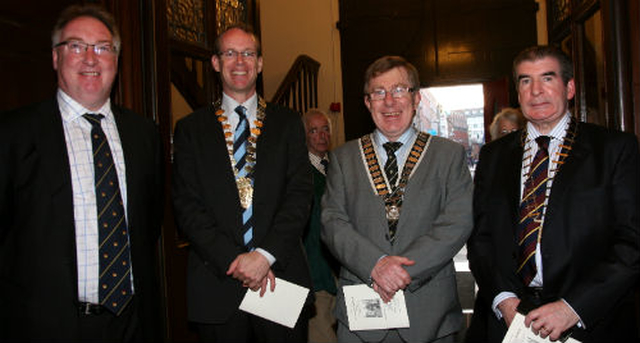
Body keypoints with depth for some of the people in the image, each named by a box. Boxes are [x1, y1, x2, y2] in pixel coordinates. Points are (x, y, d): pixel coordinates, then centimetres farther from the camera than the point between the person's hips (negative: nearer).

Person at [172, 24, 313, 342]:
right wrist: (232, 260, -13)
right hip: (217, 285, 0)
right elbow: (186, 205, -2)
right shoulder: (190, 128, 5)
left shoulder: (288, 123, 6)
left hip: (280, 276, 1)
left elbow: (300, 195, -2)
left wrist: (265, 255, -14)